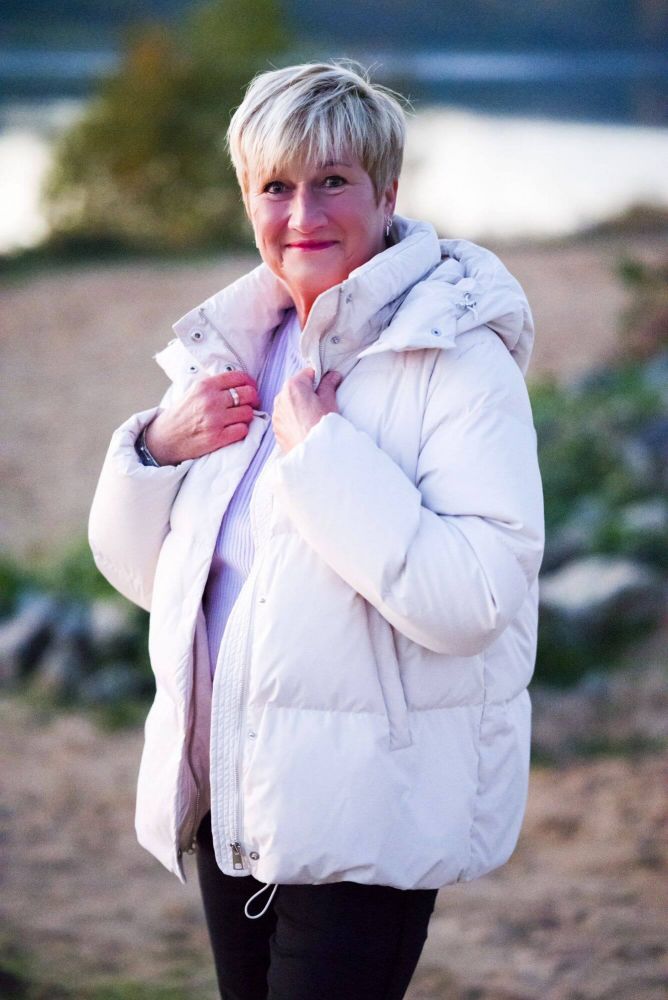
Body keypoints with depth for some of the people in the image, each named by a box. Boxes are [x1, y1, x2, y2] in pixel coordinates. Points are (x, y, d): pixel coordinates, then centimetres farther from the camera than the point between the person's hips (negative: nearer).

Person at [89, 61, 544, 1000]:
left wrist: (320, 449, -22)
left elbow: (472, 600, -26)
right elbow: (139, 570, 15)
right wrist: (156, 448, -4)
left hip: (370, 815, -7)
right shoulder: (230, 351, 9)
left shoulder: (457, 360, -13)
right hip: (232, 800, 7)